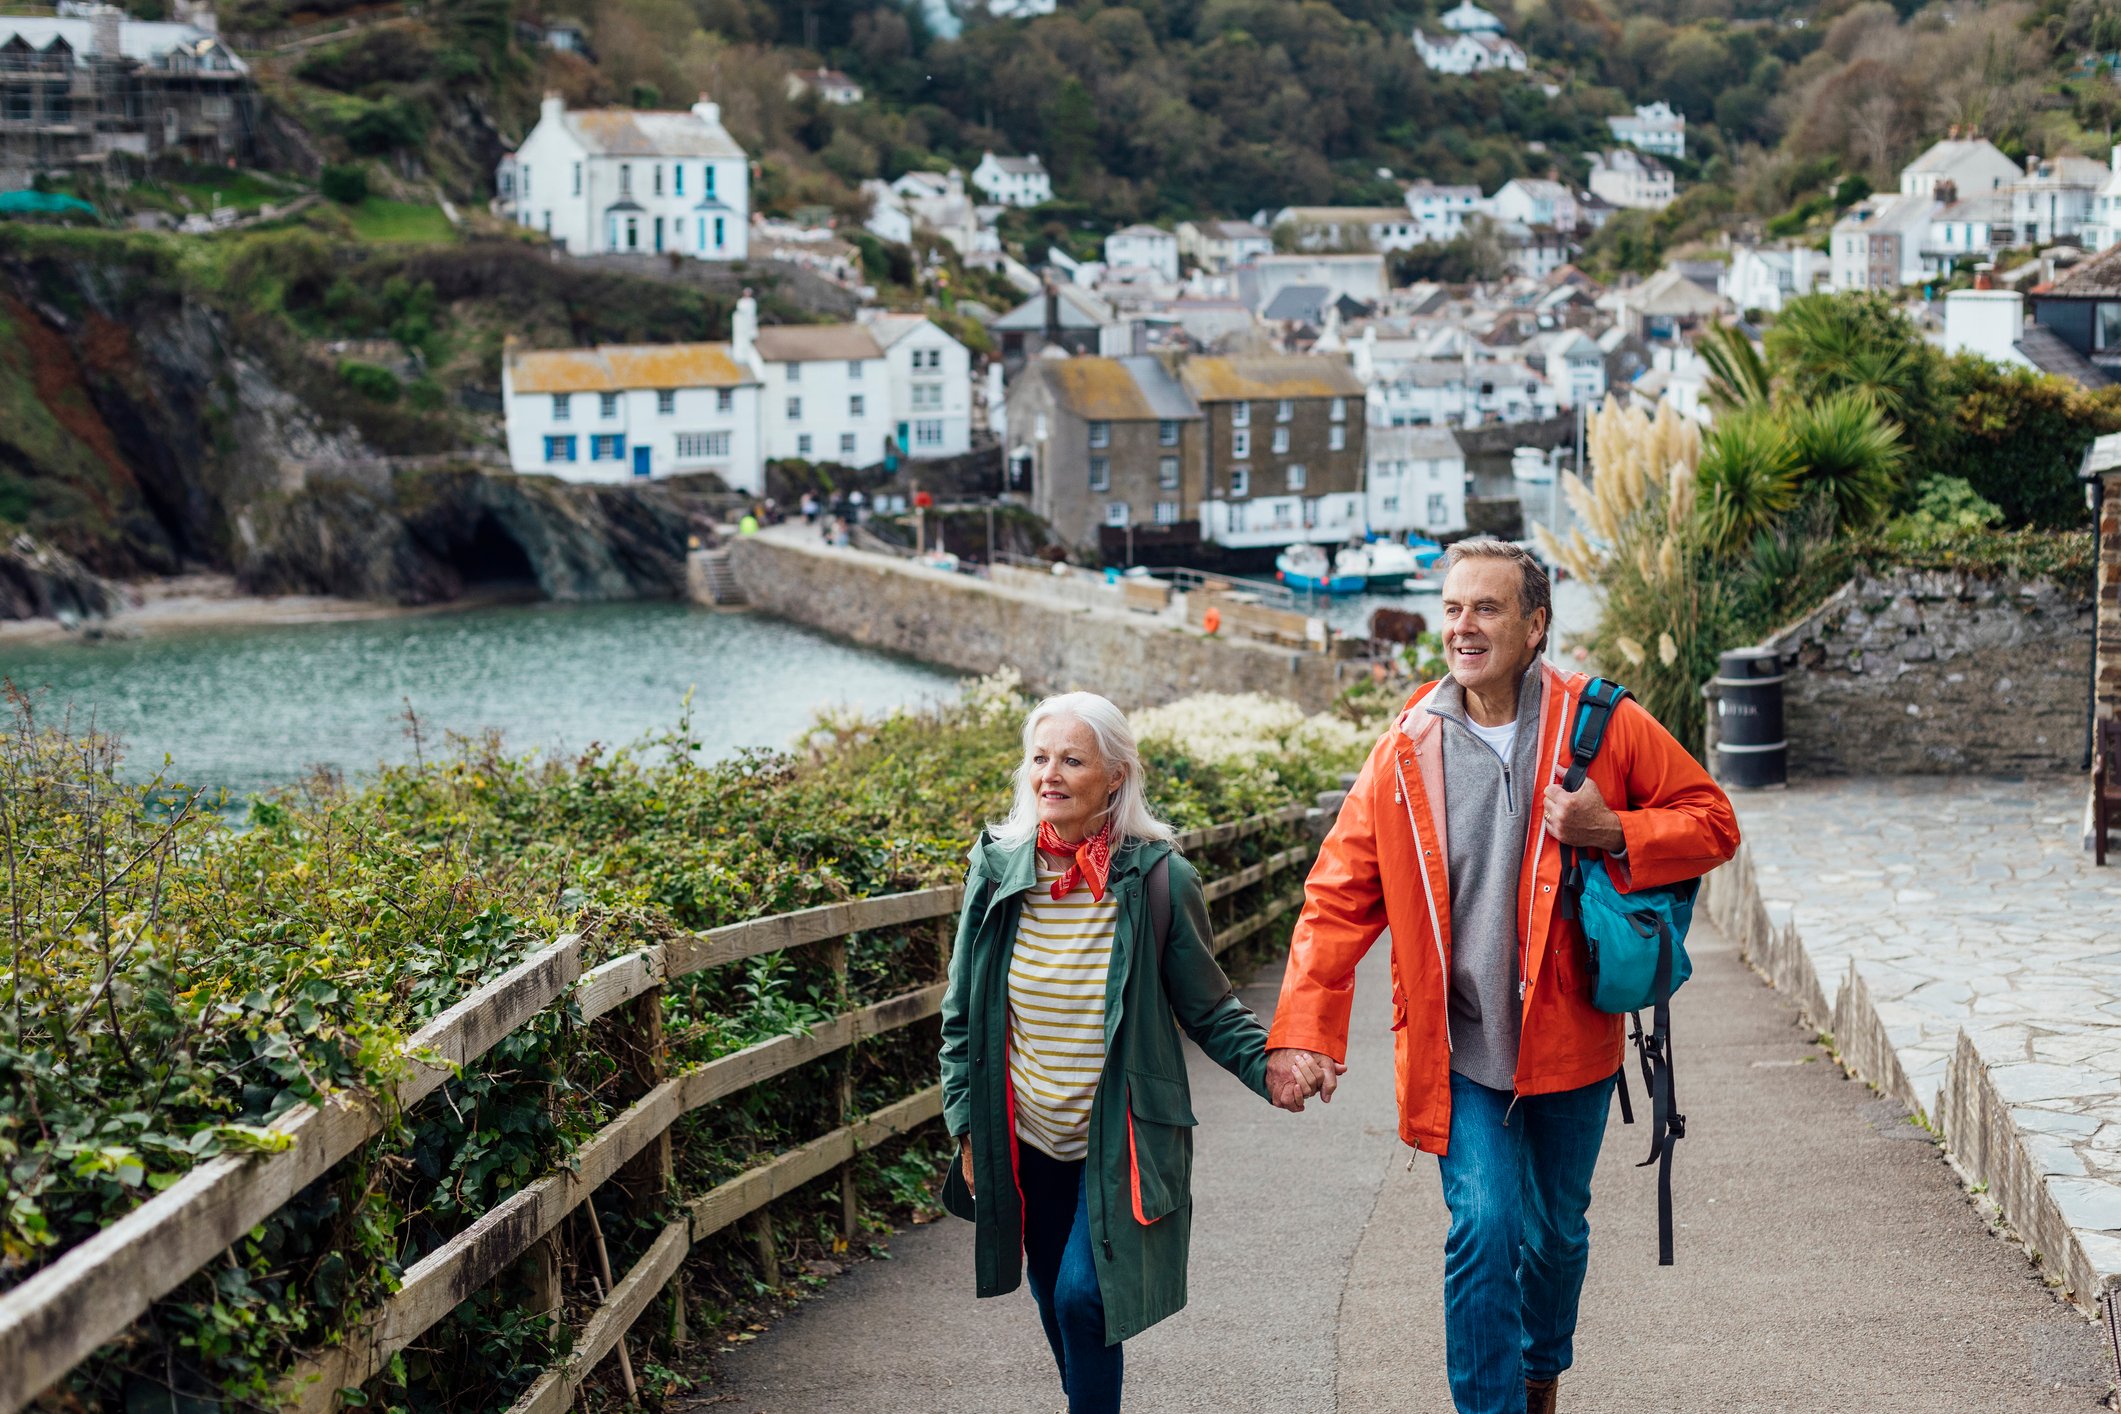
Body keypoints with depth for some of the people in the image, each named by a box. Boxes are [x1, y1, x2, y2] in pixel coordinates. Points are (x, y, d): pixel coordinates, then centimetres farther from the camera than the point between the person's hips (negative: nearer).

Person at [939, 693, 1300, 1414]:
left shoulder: (1158, 879, -13)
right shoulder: (997, 868, -4)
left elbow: (1208, 1008, -3)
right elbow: (962, 1013, 6)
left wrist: (1268, 1065, -20)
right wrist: (967, 1126, 4)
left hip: (1118, 1139, -4)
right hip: (1027, 1140, 4)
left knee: (1084, 1295, -14)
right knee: (1054, 1301, 15)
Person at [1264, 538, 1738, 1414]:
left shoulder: (1603, 726, -6)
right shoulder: (1405, 752, -4)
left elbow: (1710, 822, 1)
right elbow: (1339, 899, -2)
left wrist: (1614, 834, -18)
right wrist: (1302, 1032, -11)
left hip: (1568, 1037, 1)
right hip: (1460, 1048, -1)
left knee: (1557, 1232, 17)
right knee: (1484, 1229, -13)